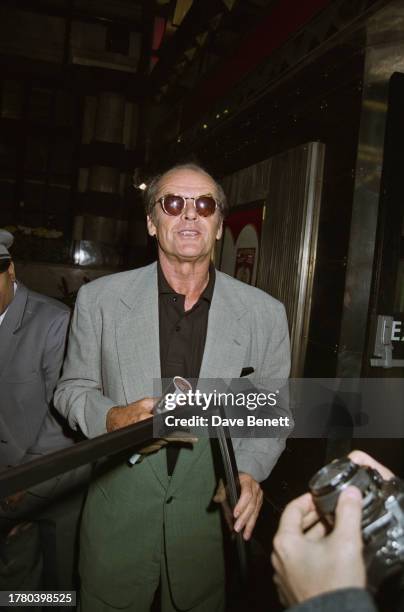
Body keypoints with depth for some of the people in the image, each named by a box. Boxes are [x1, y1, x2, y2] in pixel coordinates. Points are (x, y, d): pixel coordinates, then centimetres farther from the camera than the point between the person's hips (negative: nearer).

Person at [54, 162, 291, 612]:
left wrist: (251, 470, -13)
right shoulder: (99, 298, -6)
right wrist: (111, 418, -17)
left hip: (213, 520, 1)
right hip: (118, 518, 0)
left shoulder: (265, 312, -4)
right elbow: (71, 388, 4)